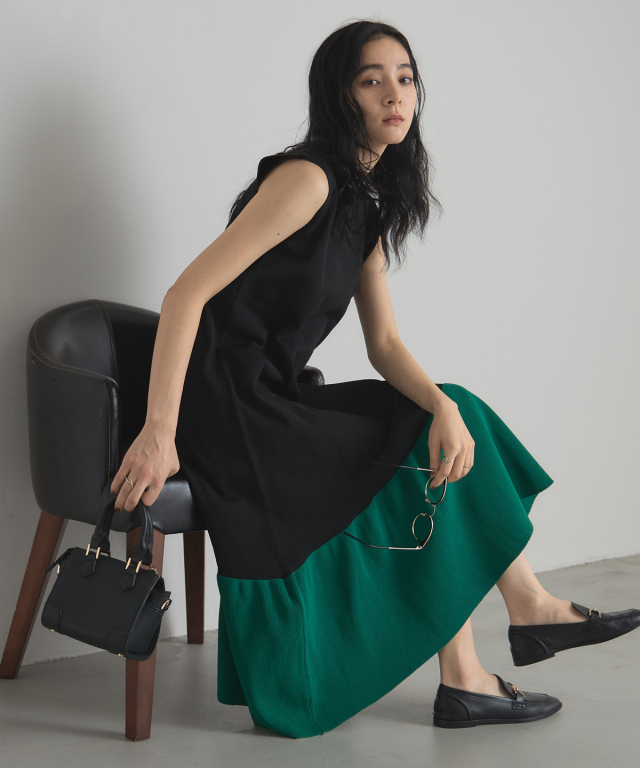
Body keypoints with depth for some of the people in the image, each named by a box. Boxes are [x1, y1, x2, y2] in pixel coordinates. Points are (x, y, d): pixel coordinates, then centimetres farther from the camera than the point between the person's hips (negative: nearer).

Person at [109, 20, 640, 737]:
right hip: (229, 412, -9)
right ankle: (529, 609, 11)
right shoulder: (308, 178, -15)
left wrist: (444, 405, -12)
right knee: (435, 467, -7)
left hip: (278, 402, 9)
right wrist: (158, 433, -27)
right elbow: (187, 293, -22)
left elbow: (384, 344, 8)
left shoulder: (370, 203, 12)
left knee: (449, 421, 3)